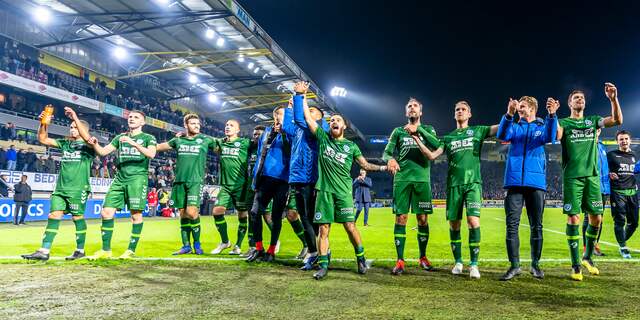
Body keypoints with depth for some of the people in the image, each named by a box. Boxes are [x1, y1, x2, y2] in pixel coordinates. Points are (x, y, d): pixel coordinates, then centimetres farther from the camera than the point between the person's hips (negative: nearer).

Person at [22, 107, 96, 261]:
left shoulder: (87, 145, 0)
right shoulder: (65, 143, 16)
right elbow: (43, 139, 13)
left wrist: (75, 118, -25)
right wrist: (43, 123, -3)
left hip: (78, 188, -5)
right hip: (60, 188, 5)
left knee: (78, 217, 1)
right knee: (53, 216, 0)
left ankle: (80, 250, 13)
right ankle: (44, 251, 1)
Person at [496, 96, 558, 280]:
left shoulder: (542, 127, 11)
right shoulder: (515, 127, 14)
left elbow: (550, 138, -12)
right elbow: (502, 135, -8)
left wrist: (552, 115, -26)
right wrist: (509, 114, -23)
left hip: (536, 182, 0)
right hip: (515, 181, 1)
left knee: (536, 226, 6)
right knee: (512, 224, -3)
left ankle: (535, 264, 19)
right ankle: (514, 265, 5)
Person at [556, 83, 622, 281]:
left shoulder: (592, 121, 16)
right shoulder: (563, 122, 6)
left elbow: (617, 120, 2)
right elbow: (557, 135, -15)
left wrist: (613, 99, -9)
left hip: (592, 175, 4)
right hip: (572, 177, -4)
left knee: (596, 218, 4)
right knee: (573, 218, -6)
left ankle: (588, 257, 24)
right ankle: (575, 265, 1)